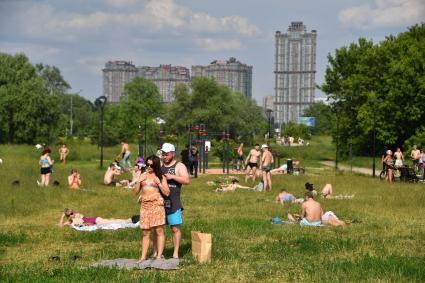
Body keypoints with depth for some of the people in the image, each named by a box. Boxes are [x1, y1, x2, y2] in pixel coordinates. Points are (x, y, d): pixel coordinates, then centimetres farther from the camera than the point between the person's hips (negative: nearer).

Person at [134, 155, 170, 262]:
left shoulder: (161, 177, 5)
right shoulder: (143, 176, 15)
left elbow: (167, 193, 1)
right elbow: (136, 191, 13)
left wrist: (158, 182, -9)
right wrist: (140, 181, -1)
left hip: (156, 204, -3)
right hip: (144, 205, 3)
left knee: (159, 231, -5)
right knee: (145, 232, 4)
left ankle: (159, 256, -4)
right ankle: (143, 256, 6)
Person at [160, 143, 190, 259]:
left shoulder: (179, 166, 0)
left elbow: (186, 180, -11)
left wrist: (172, 176, -20)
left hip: (173, 202, -4)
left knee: (175, 228, -3)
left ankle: (175, 253, 2)